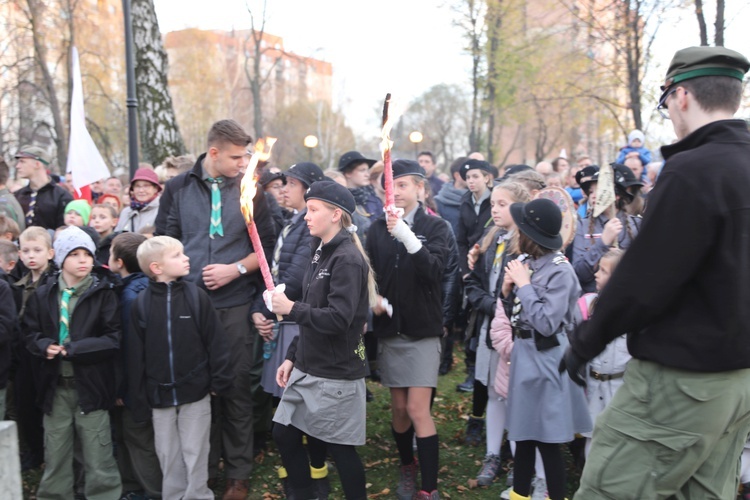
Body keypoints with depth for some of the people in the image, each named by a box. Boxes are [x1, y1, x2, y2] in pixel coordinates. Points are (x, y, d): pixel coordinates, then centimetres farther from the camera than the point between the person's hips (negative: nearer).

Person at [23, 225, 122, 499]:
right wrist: (45, 346, -11)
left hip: (91, 384, -3)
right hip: (55, 385, 4)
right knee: (55, 455, 16)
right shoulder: (43, 294, 6)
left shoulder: (104, 293, -5)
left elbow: (114, 338, -9)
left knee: (98, 457, 3)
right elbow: (31, 334, 11)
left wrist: (73, 349, -17)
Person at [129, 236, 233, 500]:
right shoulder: (141, 303, -3)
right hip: (160, 395, 2)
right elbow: (136, 354, -1)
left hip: (195, 391, -1)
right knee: (168, 456, 15)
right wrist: (139, 399, -1)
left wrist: (220, 381, -7)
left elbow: (215, 342, -5)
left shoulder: (196, 296, -6)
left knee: (195, 453, 9)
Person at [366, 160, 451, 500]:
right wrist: (376, 300, -18)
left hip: (422, 331, -3)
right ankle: (407, 467, 34)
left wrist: (408, 237, -33)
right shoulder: (378, 229, 3)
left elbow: (434, 271, -20)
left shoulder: (436, 227, -4)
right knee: (398, 408, 11)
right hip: (389, 330, 3)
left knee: (418, 410, -7)